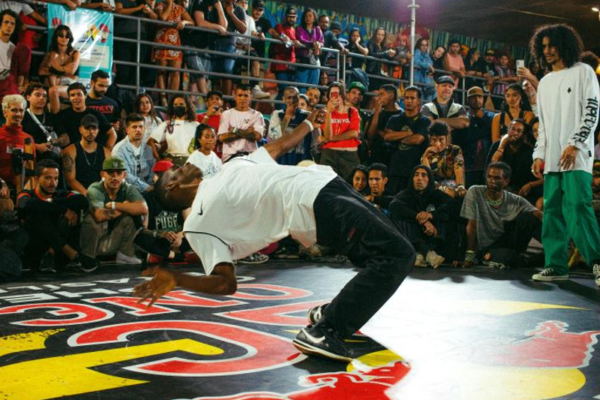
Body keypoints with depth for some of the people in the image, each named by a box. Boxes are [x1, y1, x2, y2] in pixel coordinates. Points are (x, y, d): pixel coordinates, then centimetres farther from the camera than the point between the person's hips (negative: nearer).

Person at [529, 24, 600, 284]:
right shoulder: (544, 83, 21)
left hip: (577, 156, -6)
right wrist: (539, 154, 10)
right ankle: (556, 265, 7)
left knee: (577, 208, -16)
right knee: (552, 211, 4)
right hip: (552, 159, 6)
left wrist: (575, 144, -15)